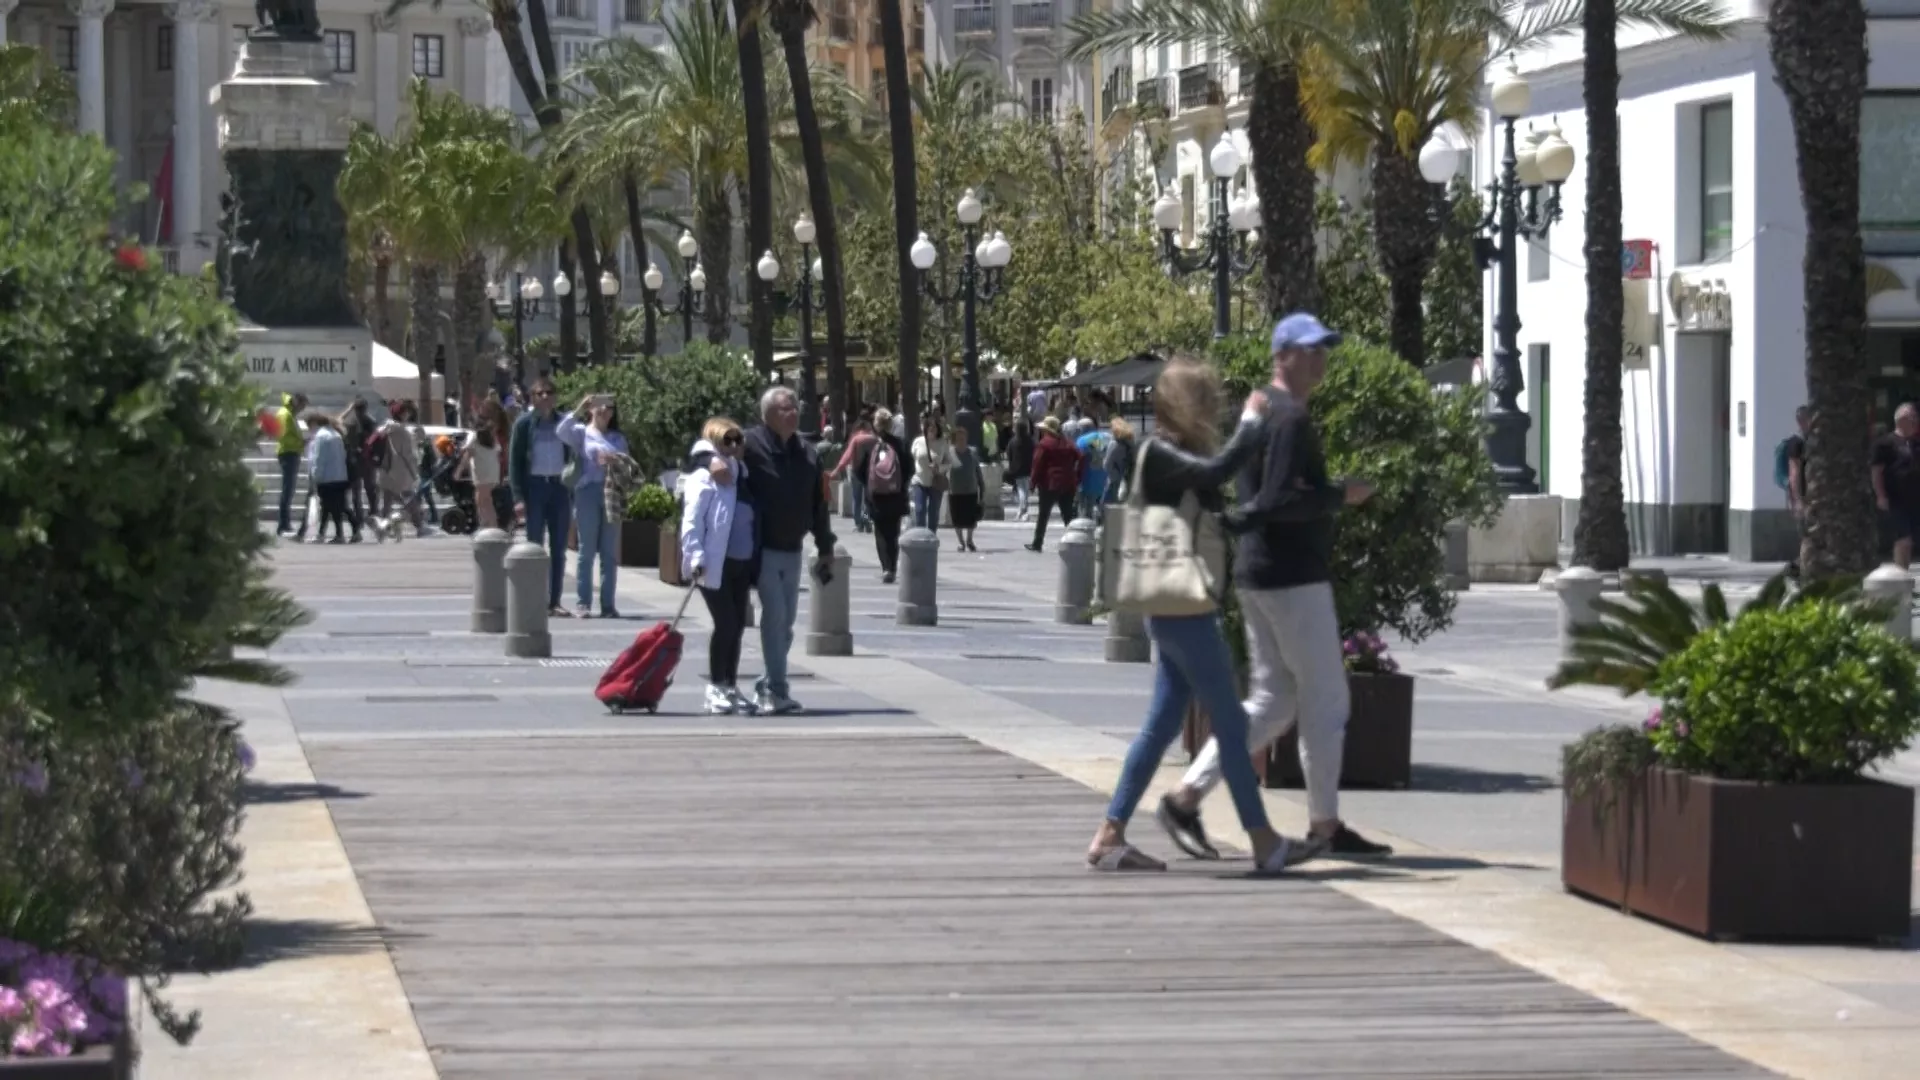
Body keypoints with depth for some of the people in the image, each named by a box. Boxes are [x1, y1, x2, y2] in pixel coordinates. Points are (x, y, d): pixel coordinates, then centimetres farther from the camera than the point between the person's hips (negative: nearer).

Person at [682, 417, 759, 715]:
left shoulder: (742, 475, 14)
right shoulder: (705, 476, -7)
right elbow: (692, 519, -13)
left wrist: (755, 564, 16)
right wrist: (696, 556, -21)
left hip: (741, 564, 7)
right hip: (716, 564, -7)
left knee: (737, 626, 9)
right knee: (726, 624, -7)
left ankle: (730, 687, 18)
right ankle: (716, 688, 3)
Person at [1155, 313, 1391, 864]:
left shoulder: (1258, 410, 16)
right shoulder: (1291, 417, -15)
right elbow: (1280, 501, -24)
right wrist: (1341, 495, -15)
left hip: (1259, 572, 10)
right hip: (1293, 577, -10)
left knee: (1271, 700, 13)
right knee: (1324, 700, 0)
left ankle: (1186, 797, 8)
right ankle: (1324, 826, 6)